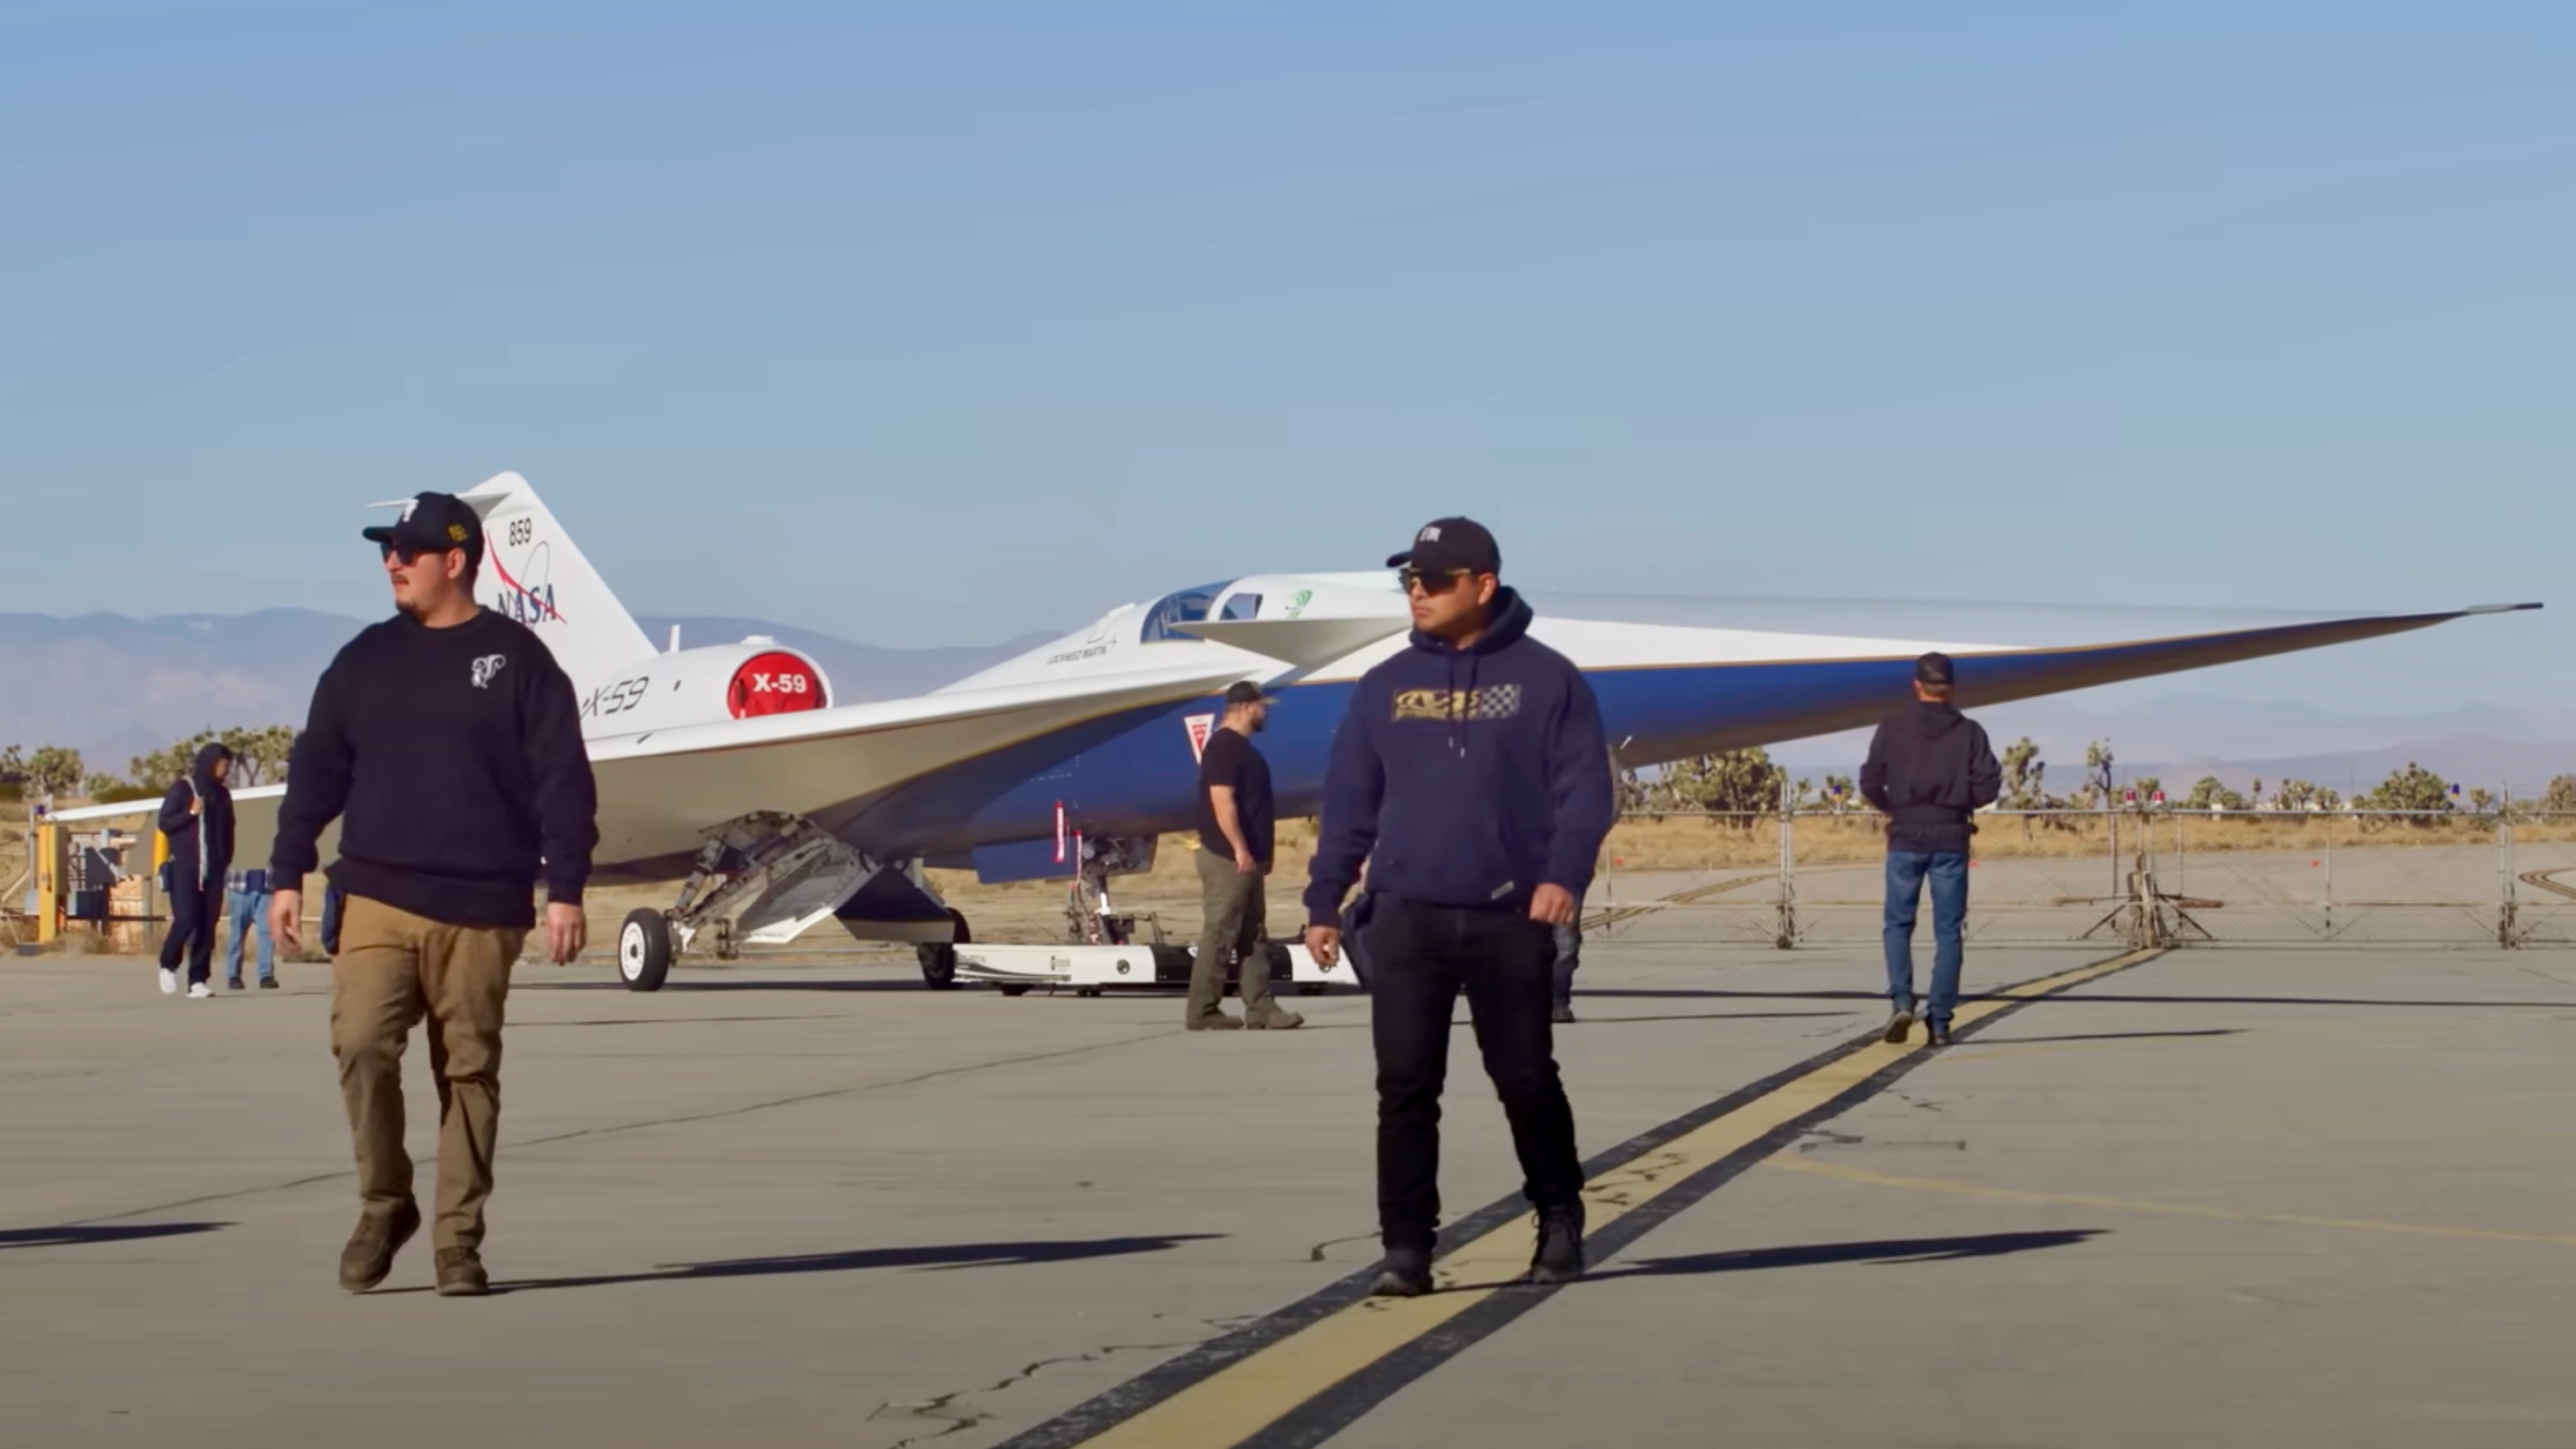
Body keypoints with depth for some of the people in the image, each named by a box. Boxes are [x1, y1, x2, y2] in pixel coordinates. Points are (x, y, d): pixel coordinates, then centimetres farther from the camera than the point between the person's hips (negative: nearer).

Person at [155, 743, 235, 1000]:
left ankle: (199, 980, -1)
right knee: (185, 919, -14)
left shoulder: (221, 794, 14)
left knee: (207, 924, -2)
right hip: (185, 866, -5)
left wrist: (226, 861, 10)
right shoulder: (182, 789, 1)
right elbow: (165, 823, -2)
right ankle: (168, 965, 10)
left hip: (212, 869, 5)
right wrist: (190, 813, -15)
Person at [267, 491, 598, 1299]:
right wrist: (287, 875, 9)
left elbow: (564, 783, -1)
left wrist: (565, 890, -7)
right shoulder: (365, 661, 11)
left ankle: (458, 1241, 11)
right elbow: (316, 772, 14)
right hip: (377, 901, 2)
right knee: (360, 1045, -15)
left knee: (469, 1073, 2)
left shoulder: (517, 660, 1)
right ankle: (383, 1205, 4)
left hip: (480, 911, -2)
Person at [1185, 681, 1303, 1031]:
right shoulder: (1224, 746, -13)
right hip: (1229, 858, -10)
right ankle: (1203, 1011, -6)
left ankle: (1260, 1008, 10)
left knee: (1252, 935, 9)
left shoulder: (1240, 746, 18)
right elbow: (1222, 800, -21)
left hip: (1248, 858, 10)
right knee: (1219, 935, -8)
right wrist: (1239, 849, -24)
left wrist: (1258, 855, 21)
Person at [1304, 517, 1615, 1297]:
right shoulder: (1386, 686, 9)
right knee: (1405, 1085, -3)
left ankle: (1560, 1220, 28)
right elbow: (1349, 803, 11)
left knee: (1527, 1080, 8)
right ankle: (1406, 1246, 1)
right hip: (1406, 919, 2)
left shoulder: (1545, 679, 0)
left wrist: (1564, 874, -18)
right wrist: (1323, 902, 8)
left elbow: (1584, 789, -4)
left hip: (1511, 922, -2)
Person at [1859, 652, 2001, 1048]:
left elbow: (1870, 783, -4)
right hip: (1951, 839, 1)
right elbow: (1989, 786, -5)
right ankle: (1939, 1020, 1)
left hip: (1906, 838, 0)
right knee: (1948, 931, 5)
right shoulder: (1969, 731, 0)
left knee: (1898, 923, 11)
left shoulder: (1893, 727, -1)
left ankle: (1902, 1000, -11)